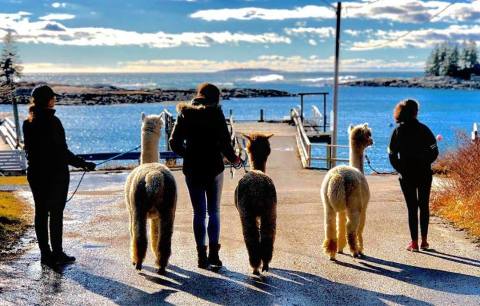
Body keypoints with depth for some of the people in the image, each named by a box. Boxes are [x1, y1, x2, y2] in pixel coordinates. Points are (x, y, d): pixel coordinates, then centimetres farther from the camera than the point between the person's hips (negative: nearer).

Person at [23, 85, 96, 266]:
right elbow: (62, 151, -16)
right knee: (56, 213, 2)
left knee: (40, 212, 10)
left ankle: (45, 254, 17)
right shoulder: (52, 121, -16)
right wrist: (83, 164, -8)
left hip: (35, 174, 7)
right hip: (56, 174, -6)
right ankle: (57, 254, 7)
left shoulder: (28, 123, 4)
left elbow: (29, 149, 11)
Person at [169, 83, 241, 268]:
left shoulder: (185, 114, 2)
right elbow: (225, 142, -10)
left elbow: (174, 142, 2)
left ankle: (202, 256, 7)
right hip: (214, 168, -2)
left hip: (192, 170, 2)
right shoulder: (215, 113, -6)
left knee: (198, 213, 9)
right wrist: (234, 159, 7)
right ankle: (213, 254, 6)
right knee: (213, 212, 10)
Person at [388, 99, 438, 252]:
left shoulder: (398, 131, -3)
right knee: (424, 206, 12)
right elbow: (434, 151, -2)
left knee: (412, 208, 4)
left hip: (407, 176, 0)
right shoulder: (423, 129, -2)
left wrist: (401, 170, 6)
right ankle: (424, 241, 14)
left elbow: (392, 154, -5)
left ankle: (414, 243, 3)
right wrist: (425, 163, 12)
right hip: (424, 174, 0)